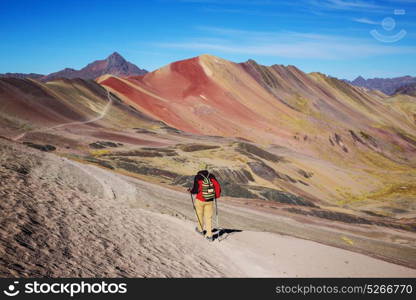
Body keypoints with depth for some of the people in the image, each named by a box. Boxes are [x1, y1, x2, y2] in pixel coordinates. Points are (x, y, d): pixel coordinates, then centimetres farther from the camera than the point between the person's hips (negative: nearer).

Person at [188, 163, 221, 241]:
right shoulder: (211, 176, -2)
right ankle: (209, 235, 6)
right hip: (210, 200, 2)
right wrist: (217, 195, 11)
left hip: (200, 200, -2)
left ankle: (200, 229, 38)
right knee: (209, 217, 8)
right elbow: (217, 186, -4)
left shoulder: (197, 177, -11)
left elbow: (196, 190, -13)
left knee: (200, 215, 20)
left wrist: (190, 191, 8)